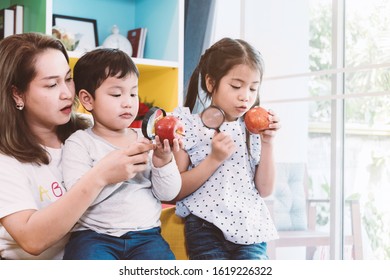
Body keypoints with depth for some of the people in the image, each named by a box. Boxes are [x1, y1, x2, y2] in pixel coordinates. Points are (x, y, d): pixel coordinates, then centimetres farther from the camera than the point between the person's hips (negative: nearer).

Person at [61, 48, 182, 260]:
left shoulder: (147, 139, 10)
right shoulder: (79, 143, 1)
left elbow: (168, 194, 9)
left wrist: (163, 162, -11)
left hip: (145, 234, 3)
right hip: (95, 234, -3)